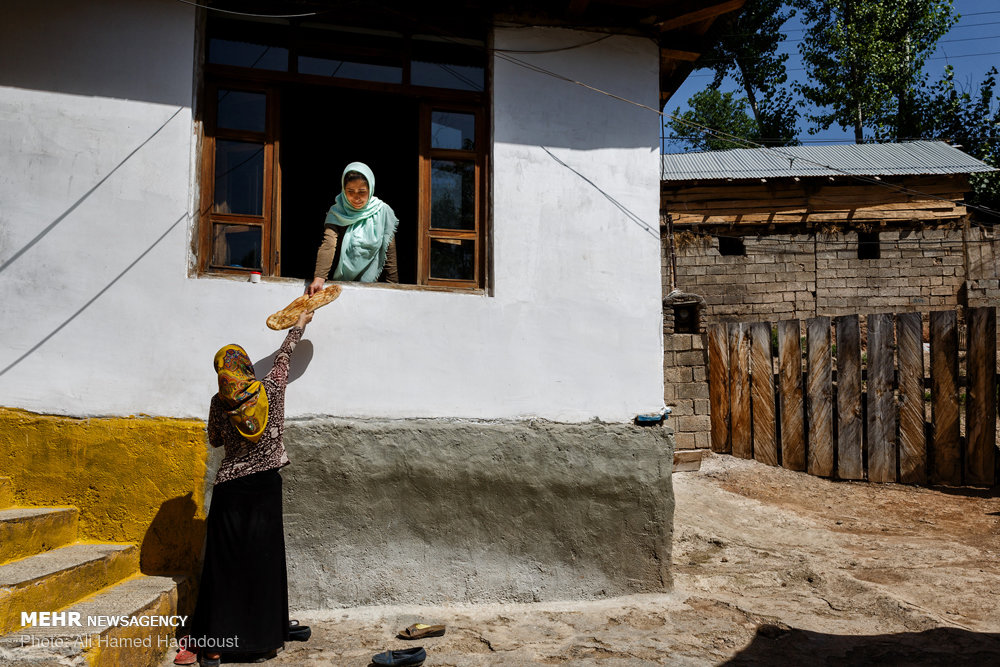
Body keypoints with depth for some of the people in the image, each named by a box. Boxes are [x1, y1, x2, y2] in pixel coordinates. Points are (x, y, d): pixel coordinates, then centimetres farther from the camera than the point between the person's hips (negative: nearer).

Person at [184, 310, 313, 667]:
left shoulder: (219, 403, -2)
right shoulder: (271, 389, -2)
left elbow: (215, 440, 14)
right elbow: (284, 354, 15)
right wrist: (299, 325, 31)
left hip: (229, 490, 0)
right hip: (265, 488, 0)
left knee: (224, 564, 5)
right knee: (263, 563, 5)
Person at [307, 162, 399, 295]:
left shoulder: (383, 212, -2)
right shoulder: (336, 213, -3)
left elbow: (390, 254, 3)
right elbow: (328, 245, -17)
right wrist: (319, 278, -32)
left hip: (373, 283, 0)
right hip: (342, 283, 1)